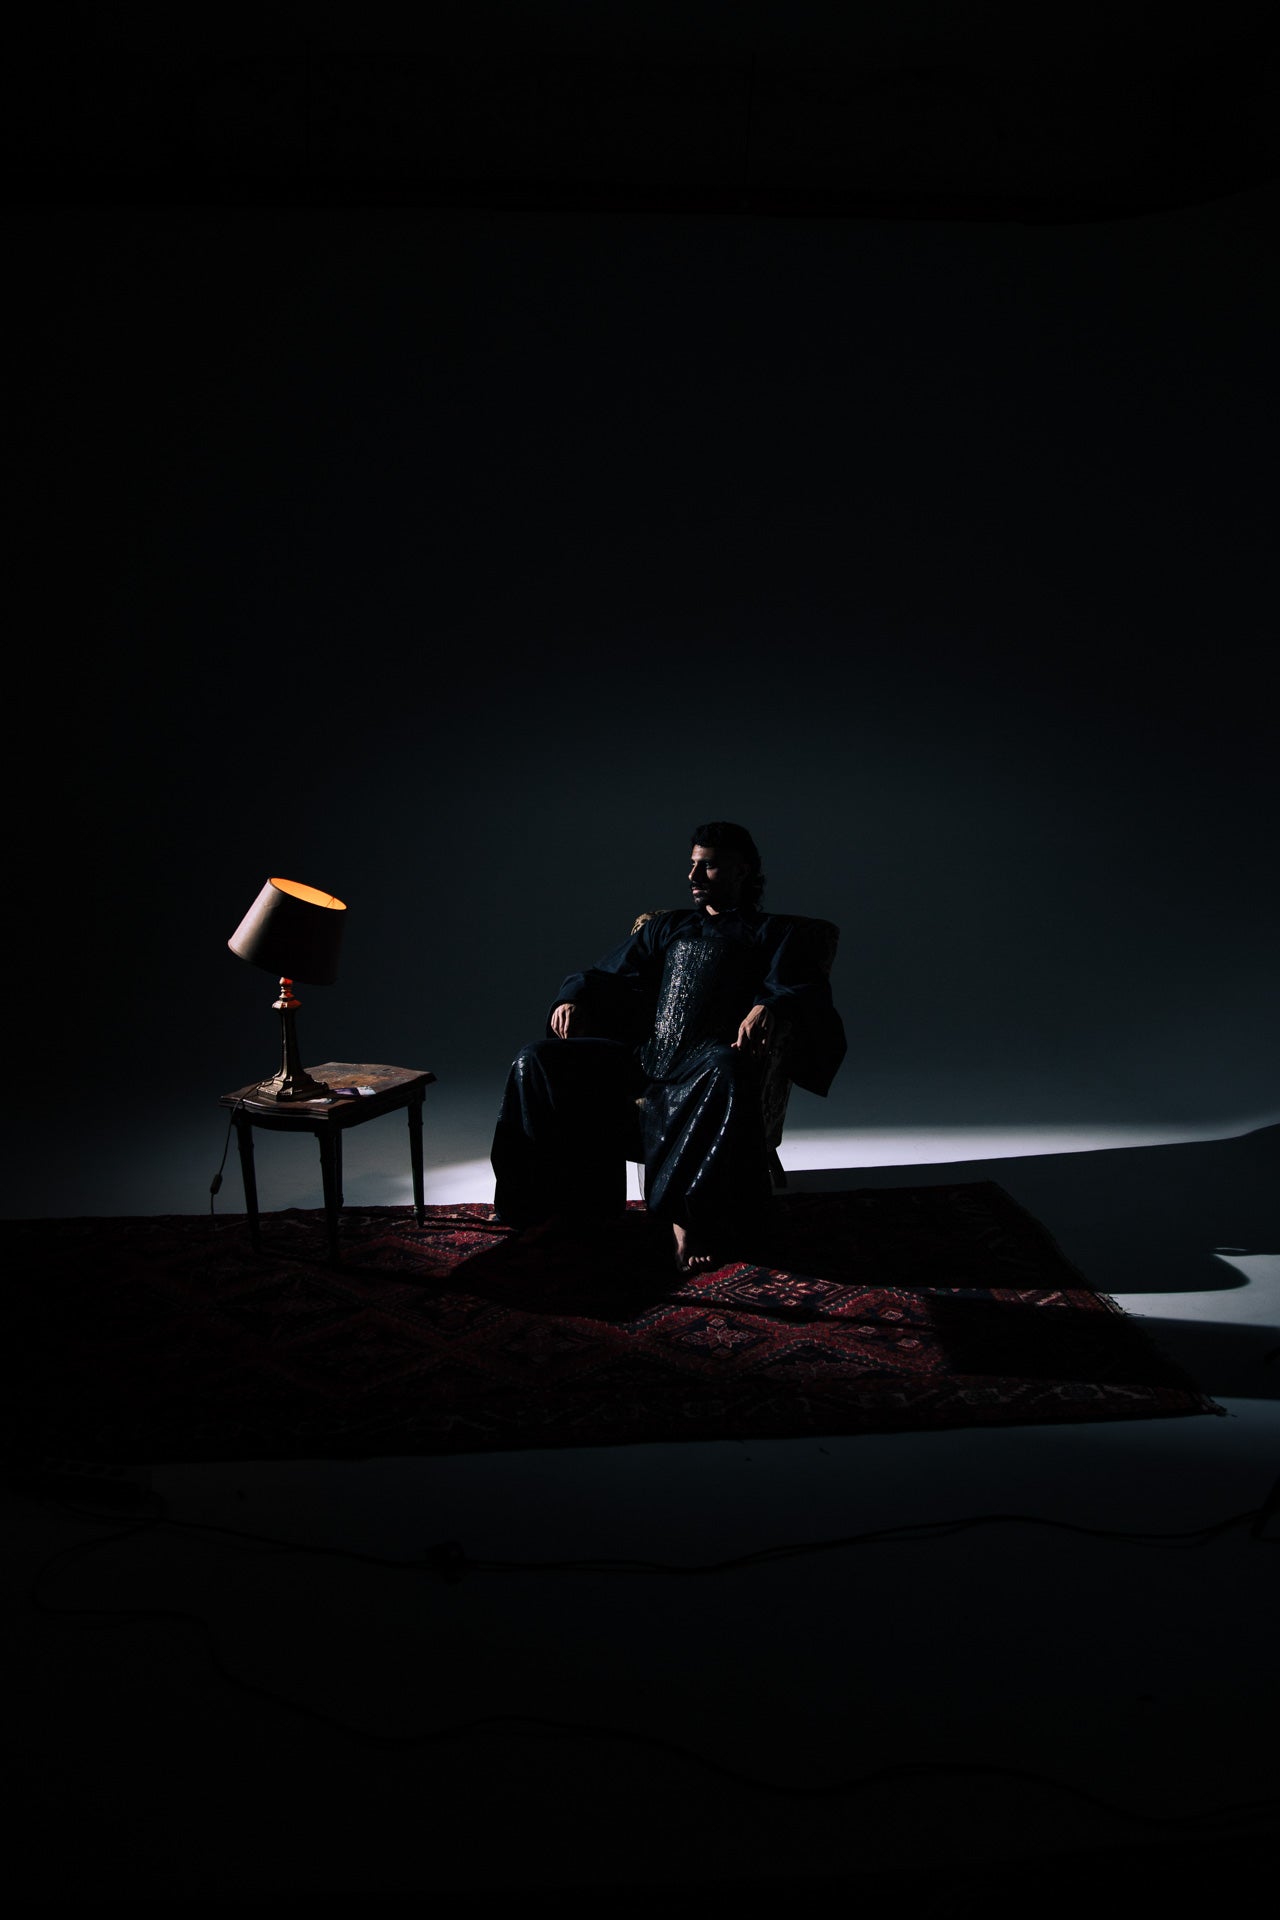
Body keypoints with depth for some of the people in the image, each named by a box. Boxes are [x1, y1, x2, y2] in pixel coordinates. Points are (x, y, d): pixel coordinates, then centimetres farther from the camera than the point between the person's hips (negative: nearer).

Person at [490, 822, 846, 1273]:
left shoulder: (775, 934, 16)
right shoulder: (666, 927, 30)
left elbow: (806, 994, -2)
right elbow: (609, 975, 27)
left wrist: (770, 1008, -26)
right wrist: (573, 998, 3)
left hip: (704, 1064, -5)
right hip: (641, 1054, 5)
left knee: (727, 1071, -42)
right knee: (535, 1062, -13)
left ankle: (689, 1217, -34)